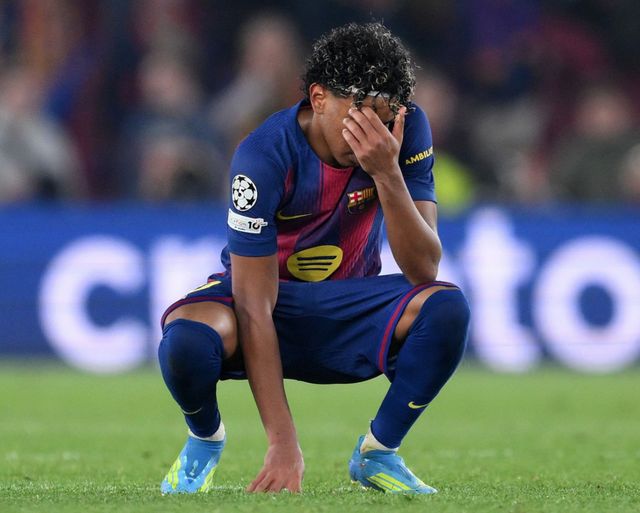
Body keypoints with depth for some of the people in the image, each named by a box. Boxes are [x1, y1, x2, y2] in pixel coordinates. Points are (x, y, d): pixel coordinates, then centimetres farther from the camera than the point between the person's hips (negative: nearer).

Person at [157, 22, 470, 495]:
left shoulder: (406, 130, -17)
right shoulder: (265, 155, -27)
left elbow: (423, 269, -22)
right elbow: (255, 308, -28)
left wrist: (388, 174, -38)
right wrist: (283, 443, -34)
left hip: (350, 306, 3)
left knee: (447, 307, -29)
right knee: (187, 338, -37)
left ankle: (378, 452, -4)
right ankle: (205, 440, 0)